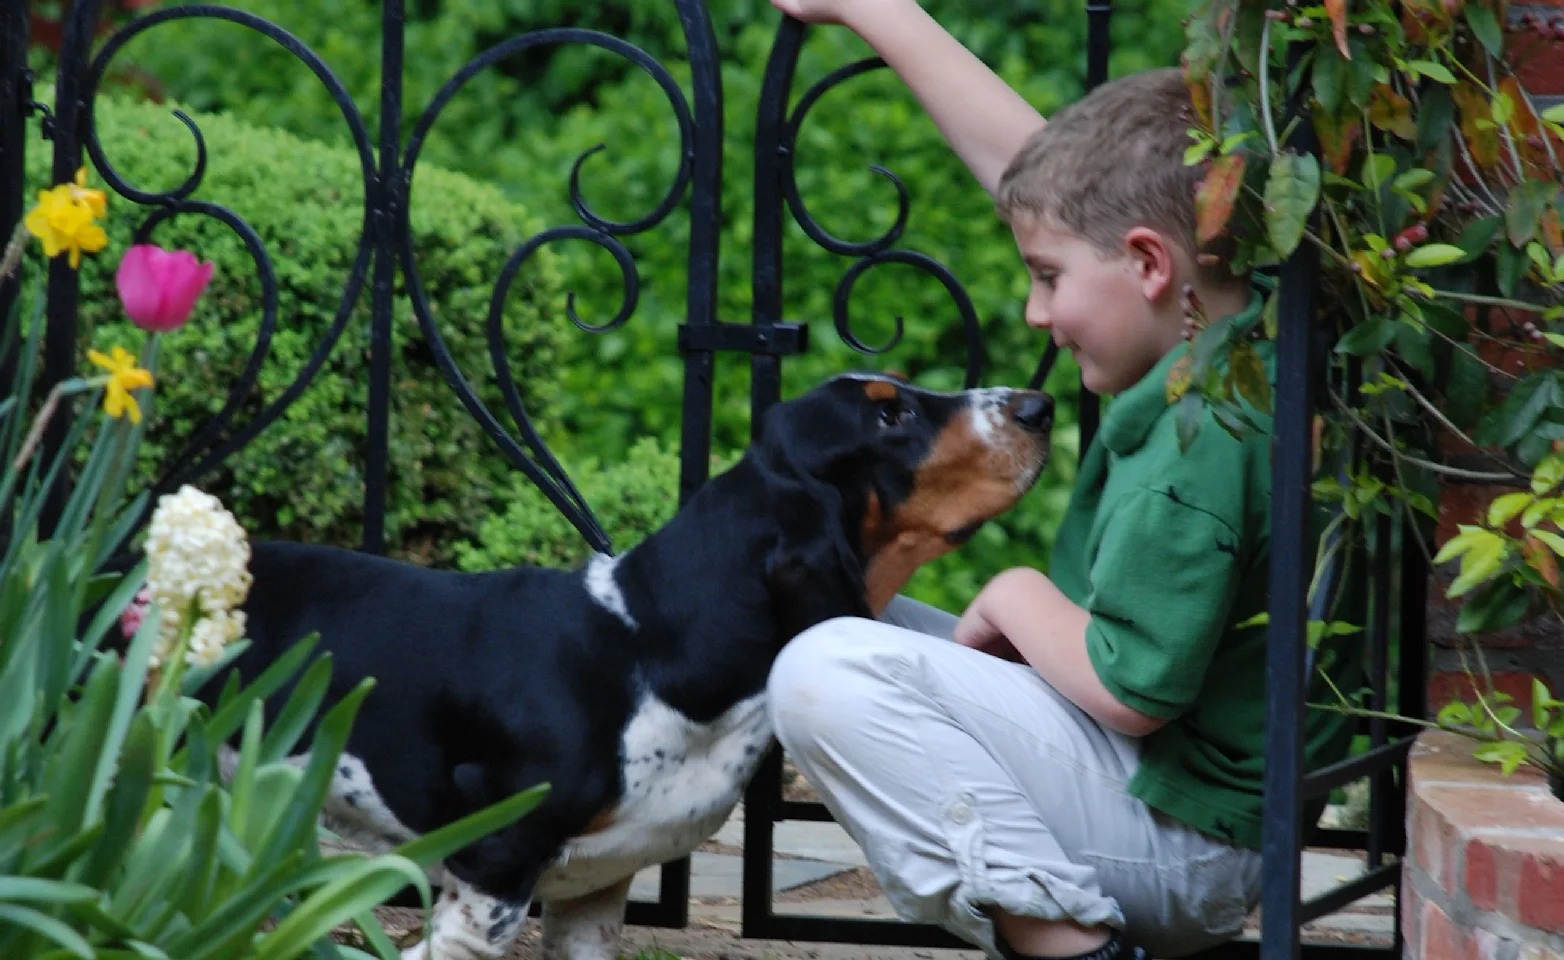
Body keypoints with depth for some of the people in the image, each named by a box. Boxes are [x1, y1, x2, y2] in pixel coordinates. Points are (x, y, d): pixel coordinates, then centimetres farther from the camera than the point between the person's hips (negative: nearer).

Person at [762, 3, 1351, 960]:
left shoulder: (1202, 435, -25)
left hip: (1182, 837, -11)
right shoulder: (1221, 335, 3)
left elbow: (1127, 689, -26)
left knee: (829, 674, -21)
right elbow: (1021, 157, 13)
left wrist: (1018, 597, -7)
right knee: (842, 614, 18)